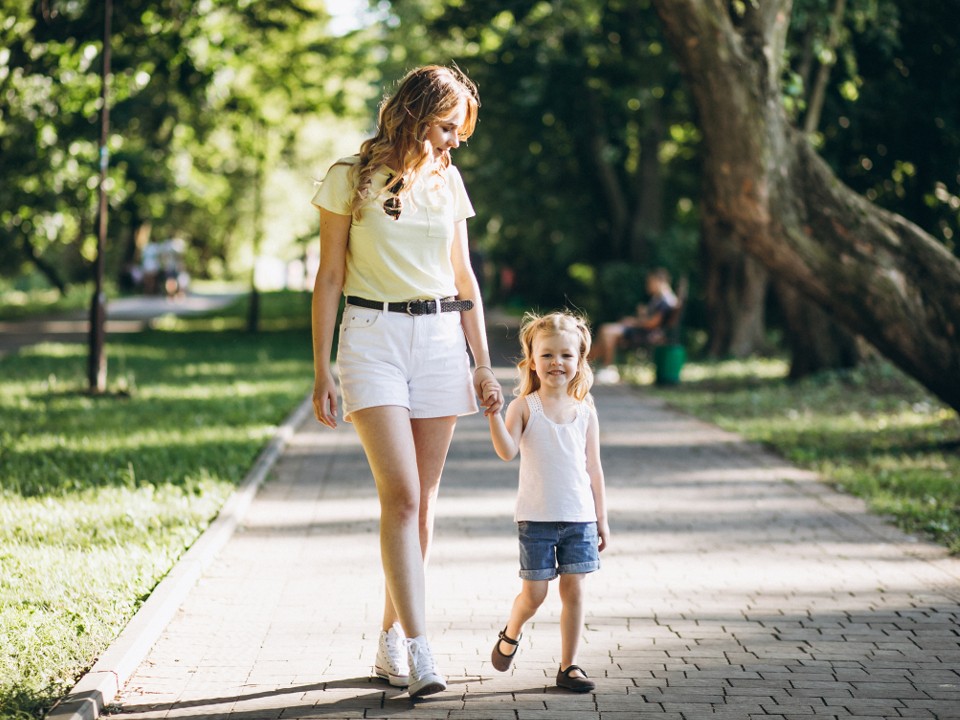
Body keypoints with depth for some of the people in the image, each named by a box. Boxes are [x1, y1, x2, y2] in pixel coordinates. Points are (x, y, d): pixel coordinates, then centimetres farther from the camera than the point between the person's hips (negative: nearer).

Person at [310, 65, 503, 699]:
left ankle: (391, 640, 15)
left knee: (423, 498, 4)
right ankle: (418, 650, -18)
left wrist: (483, 364, 12)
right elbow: (329, 278, 0)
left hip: (440, 339, 5)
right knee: (401, 493, -15)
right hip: (373, 337, -4)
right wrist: (321, 371, -4)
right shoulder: (351, 178, -1)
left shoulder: (446, 180, 12)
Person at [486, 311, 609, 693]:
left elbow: (593, 468, 10)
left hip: (579, 517, 2)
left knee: (574, 589, 1)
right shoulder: (525, 407, -3)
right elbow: (507, 451, -16)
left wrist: (602, 519, 10)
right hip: (536, 518, -2)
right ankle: (510, 634, 31)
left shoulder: (585, 412, 5)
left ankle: (568, 665, 10)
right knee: (534, 592, 0)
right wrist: (493, 413, -30)